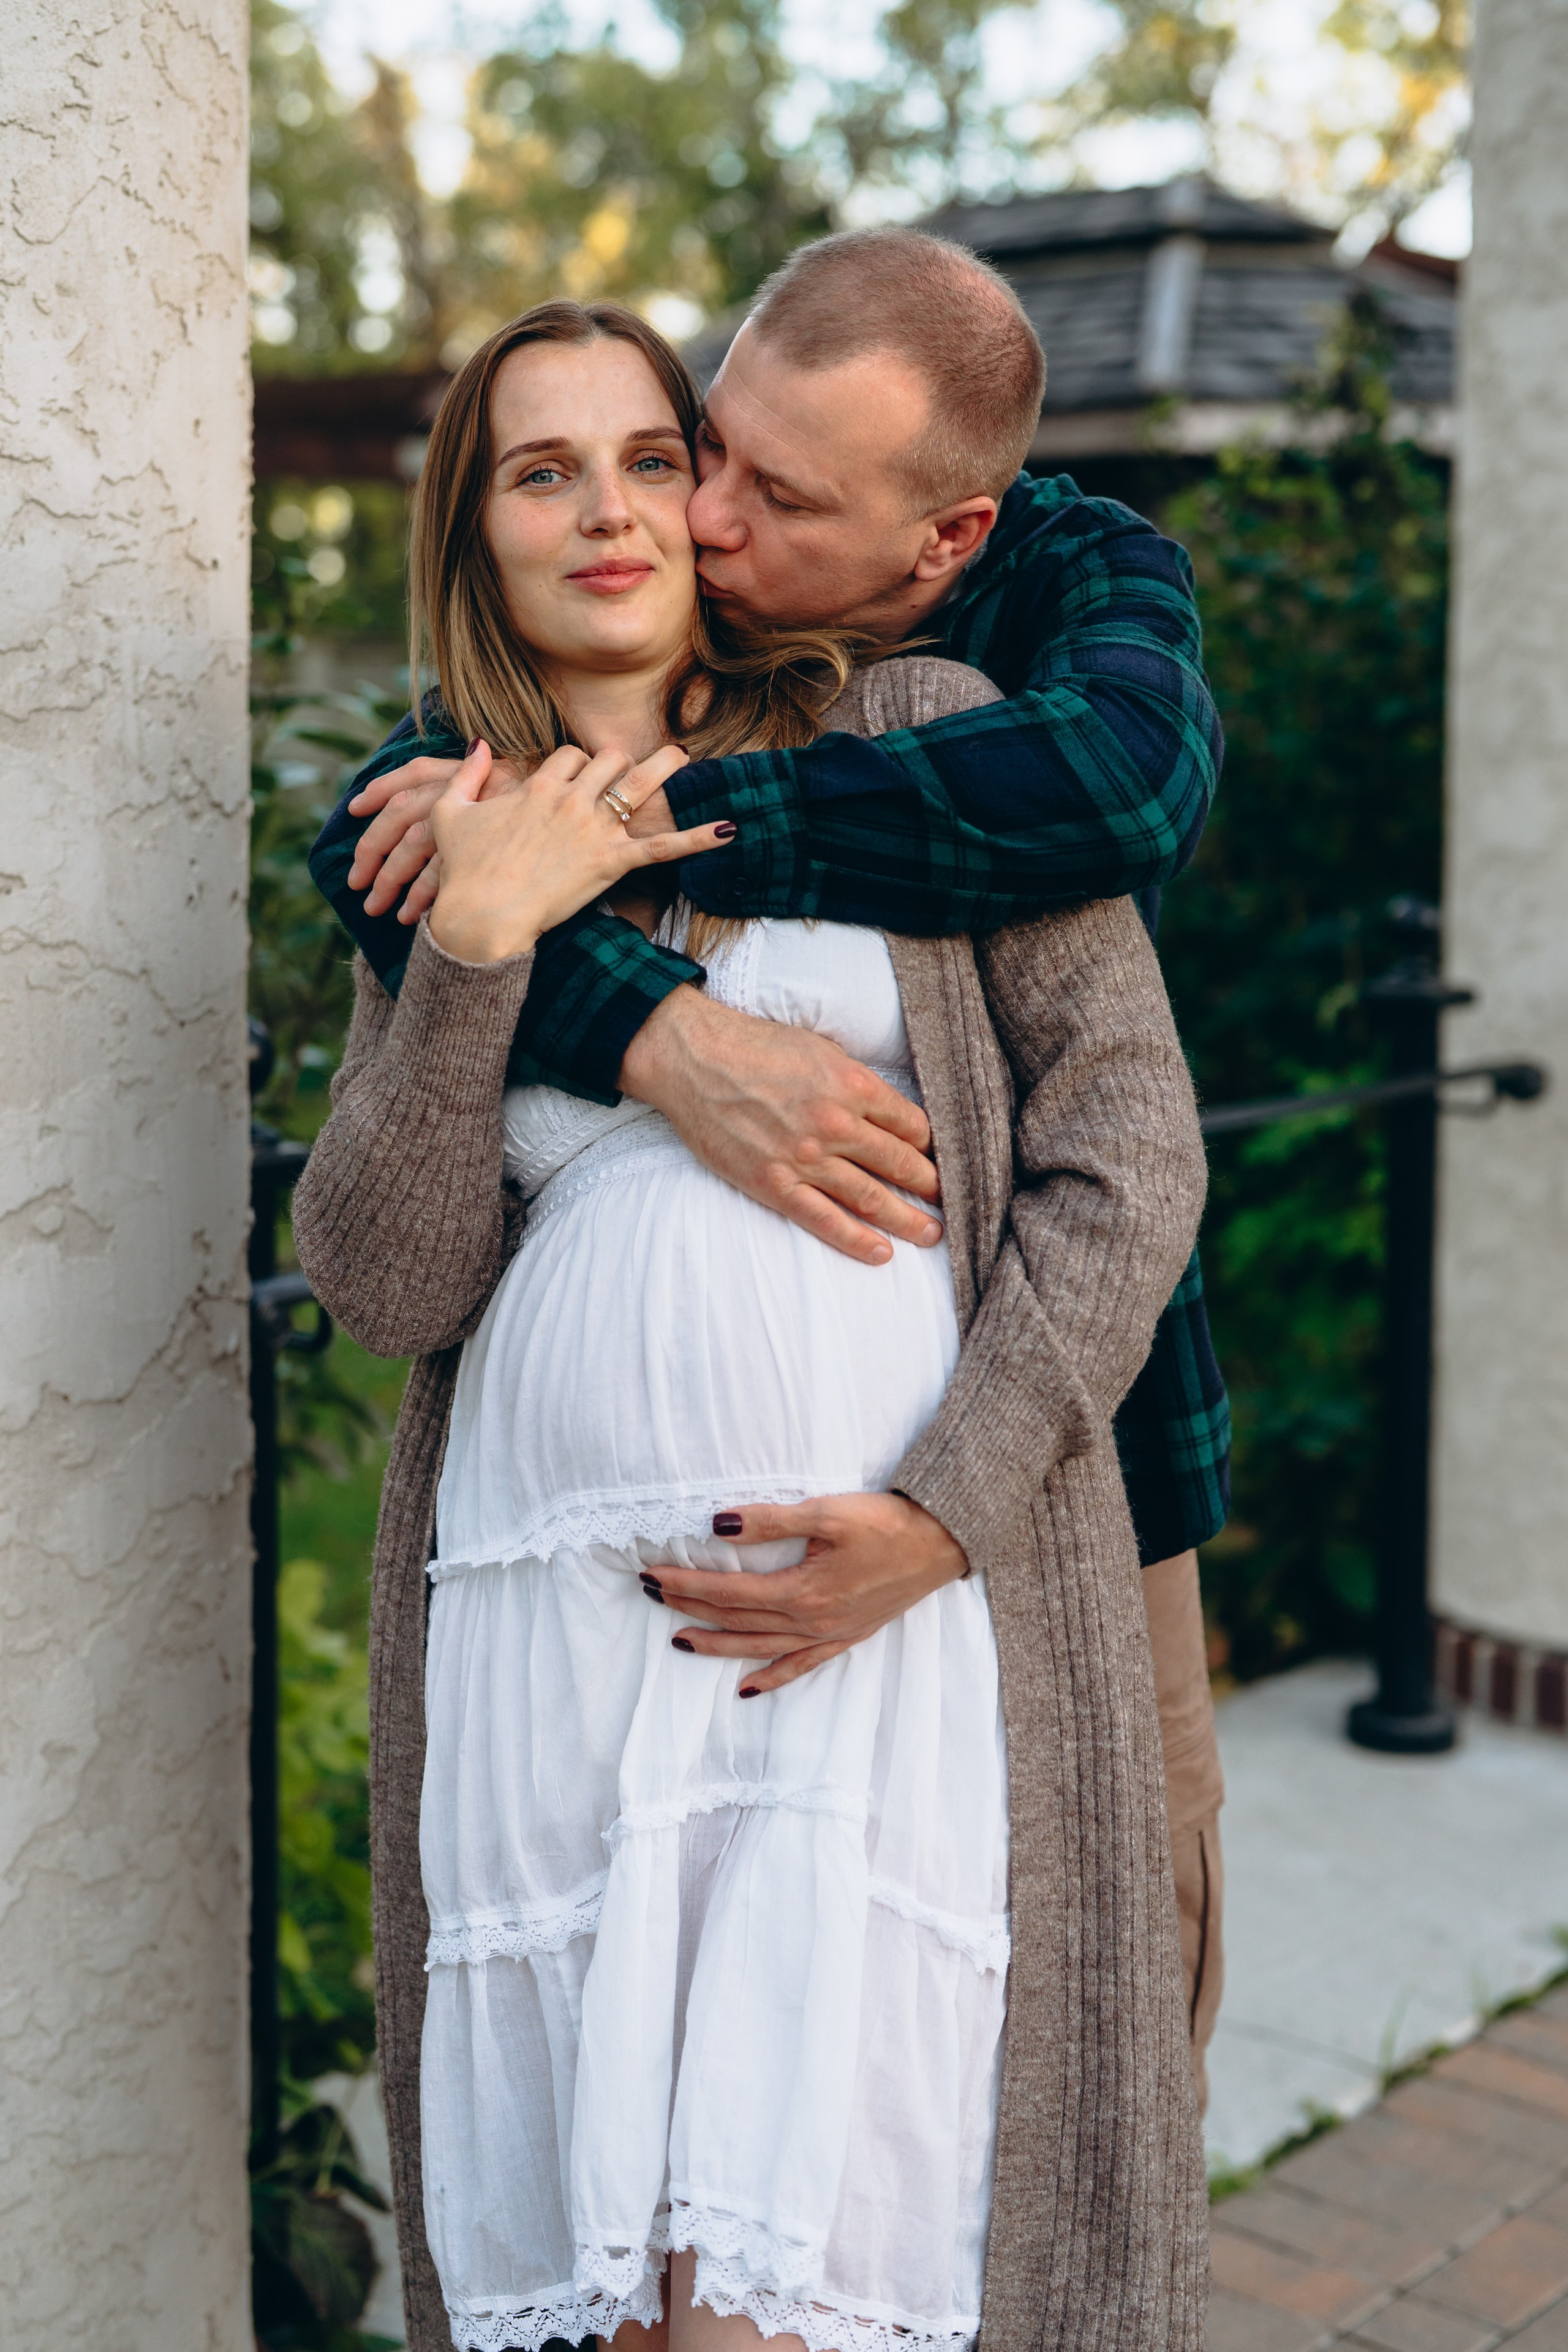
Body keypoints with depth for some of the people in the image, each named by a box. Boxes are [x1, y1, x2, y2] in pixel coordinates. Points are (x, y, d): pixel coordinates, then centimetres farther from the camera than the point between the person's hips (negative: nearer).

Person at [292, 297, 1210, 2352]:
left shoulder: (922, 741, 8)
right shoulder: (445, 865, 17)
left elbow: (1128, 1143, 1)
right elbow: (384, 1282, 5)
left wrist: (942, 1512, -9)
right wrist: (476, 946, -6)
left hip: (908, 1606, -3)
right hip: (547, 1613, 4)